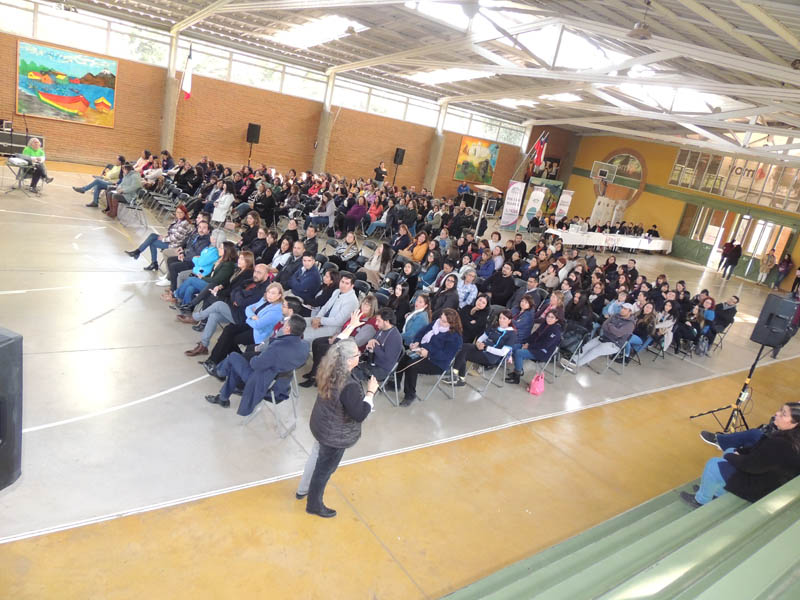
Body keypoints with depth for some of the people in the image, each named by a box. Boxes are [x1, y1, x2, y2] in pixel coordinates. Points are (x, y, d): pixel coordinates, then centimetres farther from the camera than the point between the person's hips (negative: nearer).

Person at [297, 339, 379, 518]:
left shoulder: (328, 369, -15)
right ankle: (314, 505, 42)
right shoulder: (350, 386, -38)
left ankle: (302, 490, 56)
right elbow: (360, 415, -31)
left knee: (316, 456, 32)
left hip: (321, 424, 8)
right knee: (324, 469, 17)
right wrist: (371, 391, -22)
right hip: (335, 435, -8)